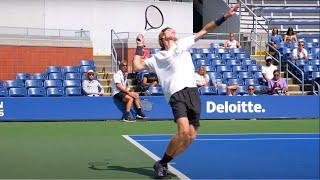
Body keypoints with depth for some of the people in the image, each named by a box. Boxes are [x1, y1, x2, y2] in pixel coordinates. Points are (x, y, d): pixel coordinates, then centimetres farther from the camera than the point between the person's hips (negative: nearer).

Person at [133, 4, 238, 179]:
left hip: (192, 91, 4)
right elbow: (137, 67, 11)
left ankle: (163, 163, 13)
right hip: (176, 94, -4)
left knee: (191, 136, -2)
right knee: (183, 131, -24)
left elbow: (204, 30, 23)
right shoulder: (157, 57, 17)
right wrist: (140, 46, 14)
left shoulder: (182, 44, 24)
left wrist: (224, 17, 18)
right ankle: (161, 163, -5)